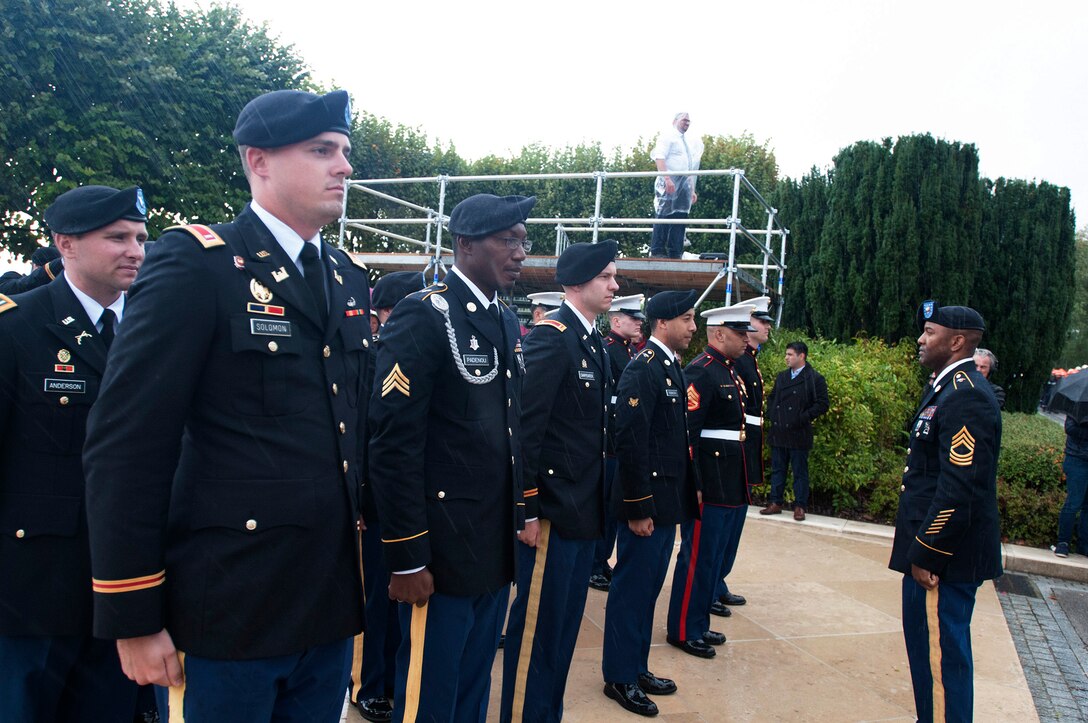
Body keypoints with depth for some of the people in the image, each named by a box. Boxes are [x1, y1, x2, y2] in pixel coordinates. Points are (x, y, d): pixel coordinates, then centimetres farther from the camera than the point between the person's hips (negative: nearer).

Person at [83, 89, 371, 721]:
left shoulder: (349, 278, 10)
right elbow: (125, 445, -14)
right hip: (229, 613, -6)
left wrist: (362, 563, 12)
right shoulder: (195, 266, -11)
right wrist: (133, 618, -12)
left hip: (330, 605, 6)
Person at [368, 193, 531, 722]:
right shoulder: (423, 316, -13)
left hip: (496, 547, 7)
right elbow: (393, 444, -18)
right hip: (443, 549, -7)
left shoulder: (507, 322, 12)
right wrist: (406, 557, -18)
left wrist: (518, 518, 13)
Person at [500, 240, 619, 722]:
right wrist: (526, 510, -19)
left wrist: (599, 501, 15)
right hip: (553, 508, -9)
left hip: (584, 508, 9)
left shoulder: (594, 342, 12)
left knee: (565, 622, 17)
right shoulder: (550, 338, -14)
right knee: (538, 623, 3)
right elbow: (525, 428, -19)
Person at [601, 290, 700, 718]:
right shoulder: (643, 369, -17)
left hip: (668, 500, 9)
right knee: (632, 587, 4)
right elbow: (630, 441, -21)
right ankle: (619, 677, 19)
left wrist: (690, 488, 15)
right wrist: (638, 508, -20)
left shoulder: (672, 367, 12)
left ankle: (637, 666, 31)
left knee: (649, 586, 17)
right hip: (647, 502, -9)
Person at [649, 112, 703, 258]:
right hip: (669, 183, -7)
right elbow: (659, 158, -12)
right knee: (663, 217, -12)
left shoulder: (689, 143, 26)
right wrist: (667, 179, -24)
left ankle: (675, 254, 2)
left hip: (684, 185, 8)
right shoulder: (667, 136, 2)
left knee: (680, 219, 2)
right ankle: (657, 252, -12)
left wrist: (692, 190, 19)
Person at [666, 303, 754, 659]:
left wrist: (743, 483, 16)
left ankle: (700, 622, 30)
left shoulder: (730, 371, 14)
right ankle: (683, 630, 15)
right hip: (711, 482, -10)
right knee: (700, 557, 1)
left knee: (720, 557, 17)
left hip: (733, 483, 10)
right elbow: (688, 431, -20)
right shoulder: (701, 371, -15)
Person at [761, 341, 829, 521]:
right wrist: (771, 414, 7)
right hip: (778, 432, 6)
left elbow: (822, 404, -10)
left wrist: (803, 418, -15)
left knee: (800, 472, 4)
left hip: (799, 434, -6)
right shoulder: (781, 376, 13)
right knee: (777, 470, 11)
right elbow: (772, 397, 22)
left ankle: (800, 506, 12)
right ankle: (776, 503, 20)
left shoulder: (815, 378, -6)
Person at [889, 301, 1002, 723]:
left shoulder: (966, 398, -20)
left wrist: (927, 554, -19)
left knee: (940, 652, 0)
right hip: (934, 547, 10)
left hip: (946, 555, -10)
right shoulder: (948, 388, 13)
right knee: (927, 645, 20)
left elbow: (960, 489, -25)